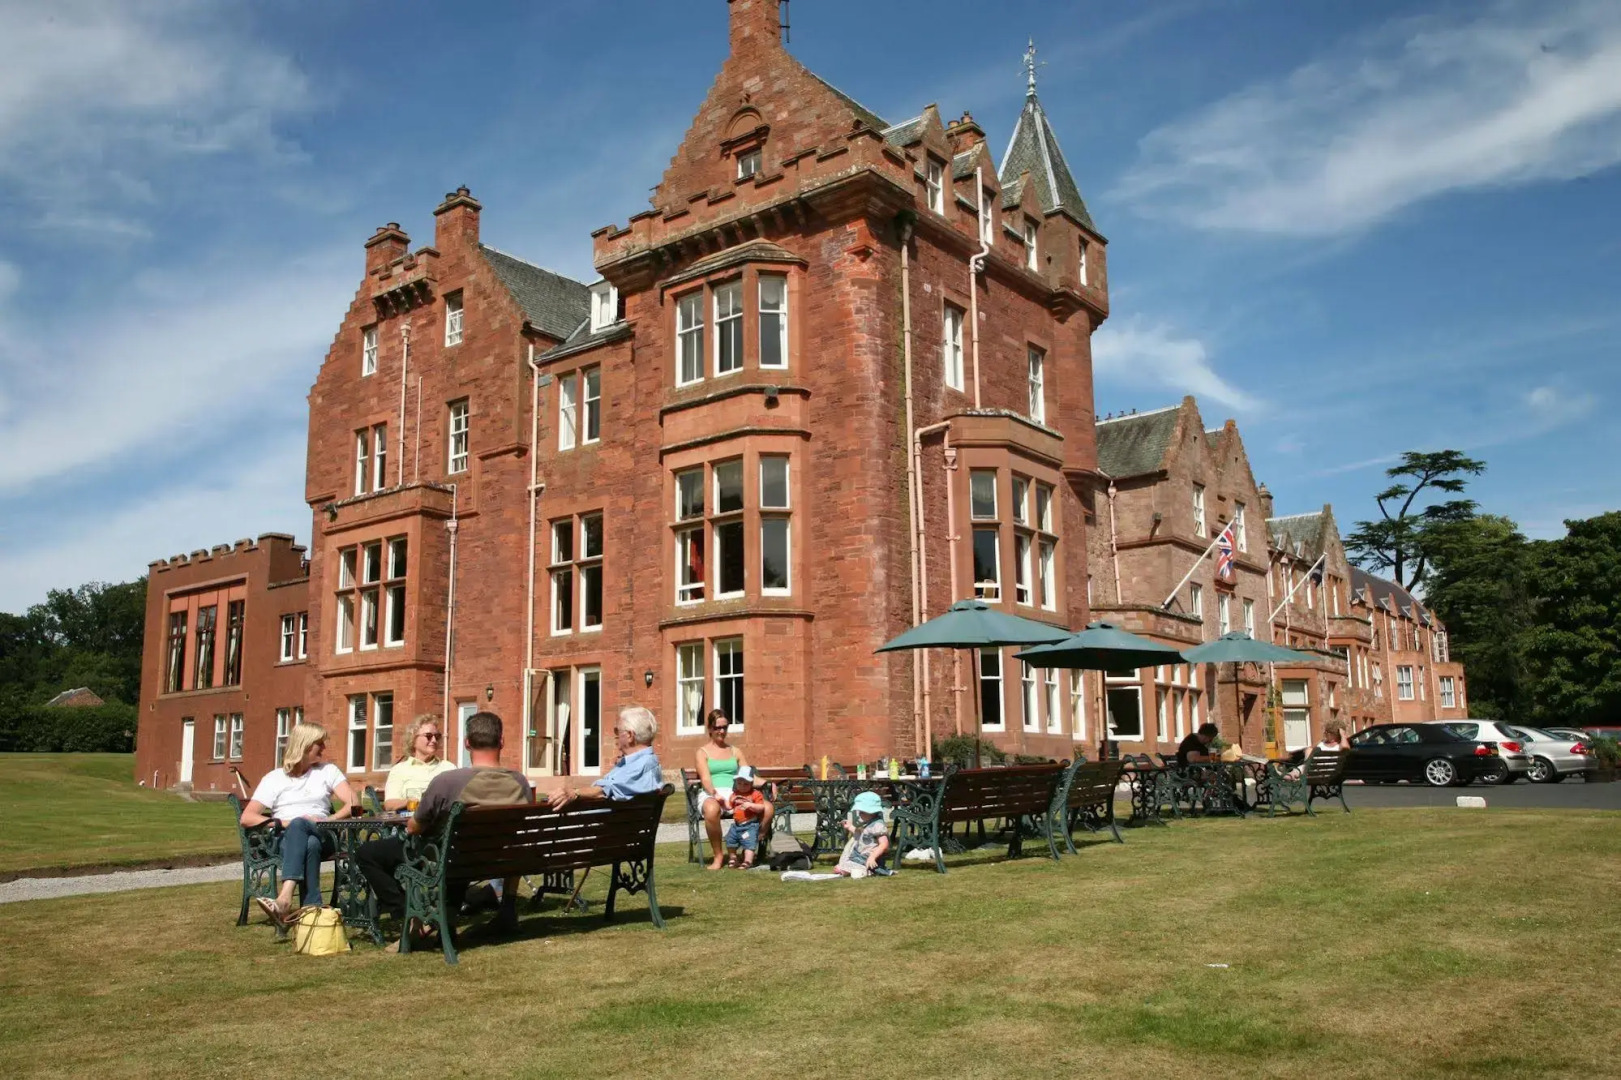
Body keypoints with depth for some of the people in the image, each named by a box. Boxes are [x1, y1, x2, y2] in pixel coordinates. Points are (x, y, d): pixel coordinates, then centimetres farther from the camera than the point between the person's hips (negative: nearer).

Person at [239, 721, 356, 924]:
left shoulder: (328, 770, 18)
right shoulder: (274, 779, 13)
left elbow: (352, 804, 5)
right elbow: (247, 818, 3)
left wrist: (327, 820, -13)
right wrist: (283, 823, -12)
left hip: (322, 837, 0)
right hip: (285, 840, 0)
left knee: (299, 824, -37)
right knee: (309, 845, -39)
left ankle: (285, 899, -56)